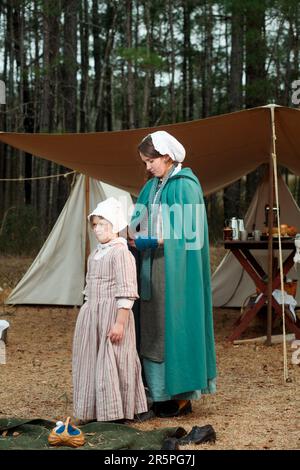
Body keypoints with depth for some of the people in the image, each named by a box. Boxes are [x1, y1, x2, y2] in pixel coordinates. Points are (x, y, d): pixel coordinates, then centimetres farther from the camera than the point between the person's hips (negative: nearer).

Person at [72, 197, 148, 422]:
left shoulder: (120, 252, -13)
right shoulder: (95, 254, 14)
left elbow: (126, 293, -18)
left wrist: (120, 323, -22)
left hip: (112, 314, -9)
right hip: (92, 315, 9)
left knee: (112, 363, -5)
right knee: (90, 360, 11)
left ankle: (116, 414, 4)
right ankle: (93, 412, 21)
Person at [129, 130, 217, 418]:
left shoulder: (185, 185, -11)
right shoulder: (153, 187, 14)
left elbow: (188, 232, -16)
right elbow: (140, 220, 13)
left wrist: (152, 242, -19)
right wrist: (133, 234, -8)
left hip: (177, 270, -8)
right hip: (155, 268, 8)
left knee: (175, 326, -4)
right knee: (155, 328, 8)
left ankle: (182, 397, 4)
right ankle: (163, 393, 15)